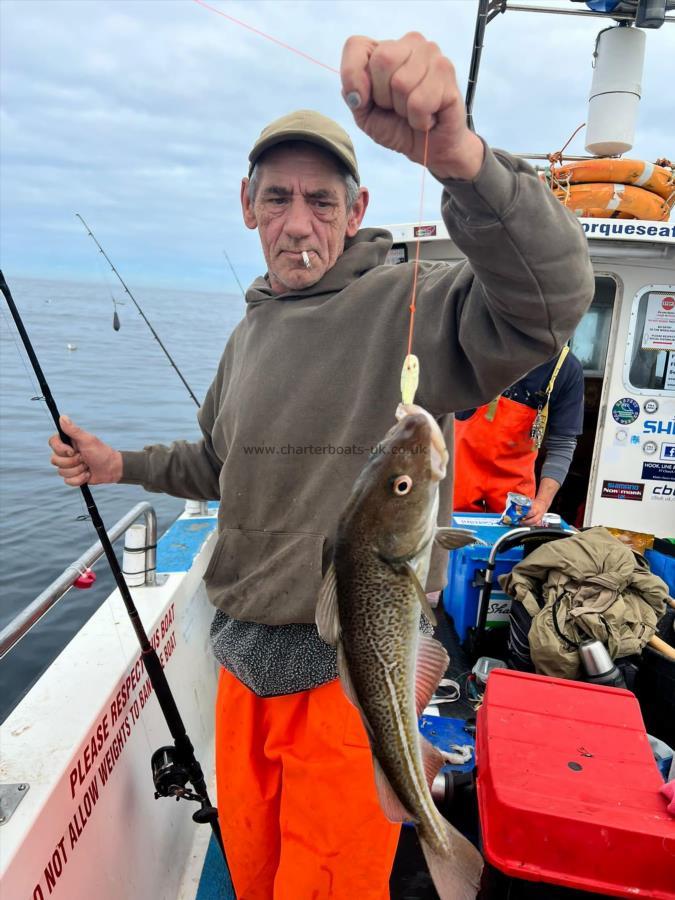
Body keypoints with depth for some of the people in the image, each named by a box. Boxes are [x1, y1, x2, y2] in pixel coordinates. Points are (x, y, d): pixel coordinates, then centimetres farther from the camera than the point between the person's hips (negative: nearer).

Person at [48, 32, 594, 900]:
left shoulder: (412, 307, -14)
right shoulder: (251, 332, 10)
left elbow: (548, 298, -33)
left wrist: (457, 155, -47)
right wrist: (124, 464, 11)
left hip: (352, 670, -6)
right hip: (246, 657, 7)